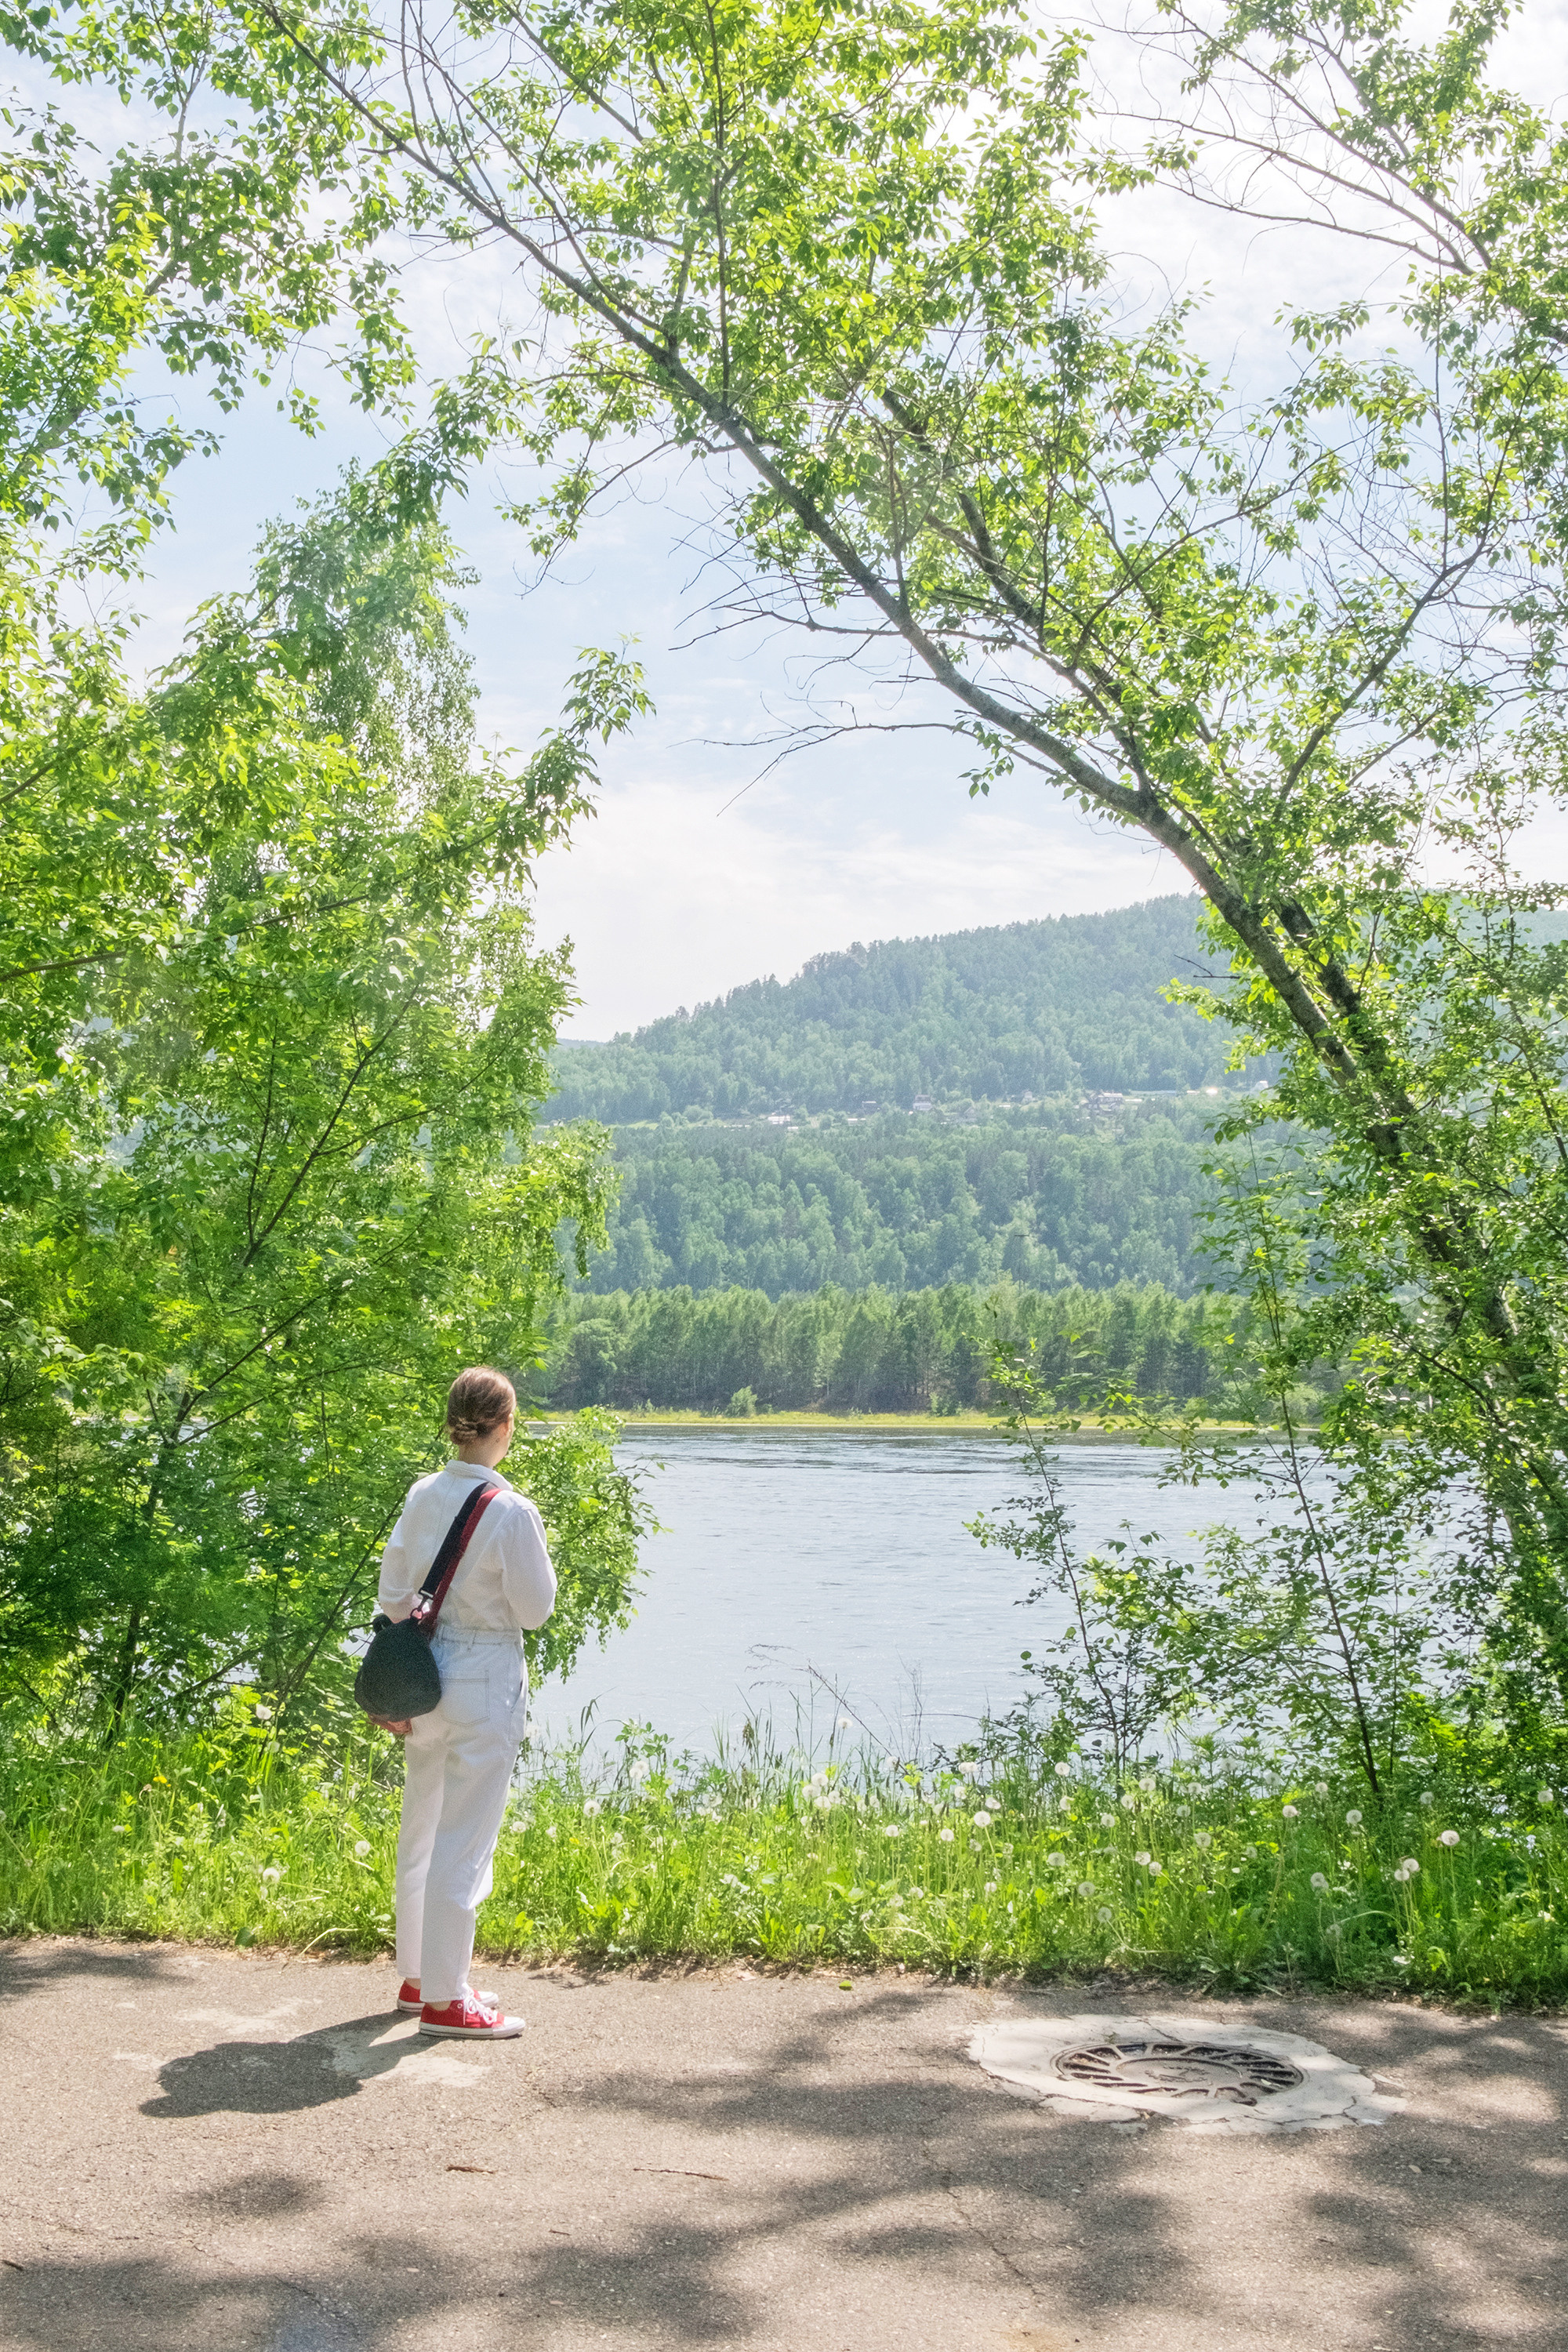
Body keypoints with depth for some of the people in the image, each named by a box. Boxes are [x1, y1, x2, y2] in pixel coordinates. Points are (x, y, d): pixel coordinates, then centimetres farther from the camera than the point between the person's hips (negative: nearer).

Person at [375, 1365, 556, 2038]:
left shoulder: (422, 1495, 1)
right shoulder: (511, 1512, -19)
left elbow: (393, 1595, 8)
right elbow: (534, 1610, -12)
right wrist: (537, 1555, 4)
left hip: (427, 1672, 7)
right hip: (486, 1678, -7)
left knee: (421, 1831, 18)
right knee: (464, 1842, 2)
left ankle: (417, 1975, 33)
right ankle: (444, 1999, 10)